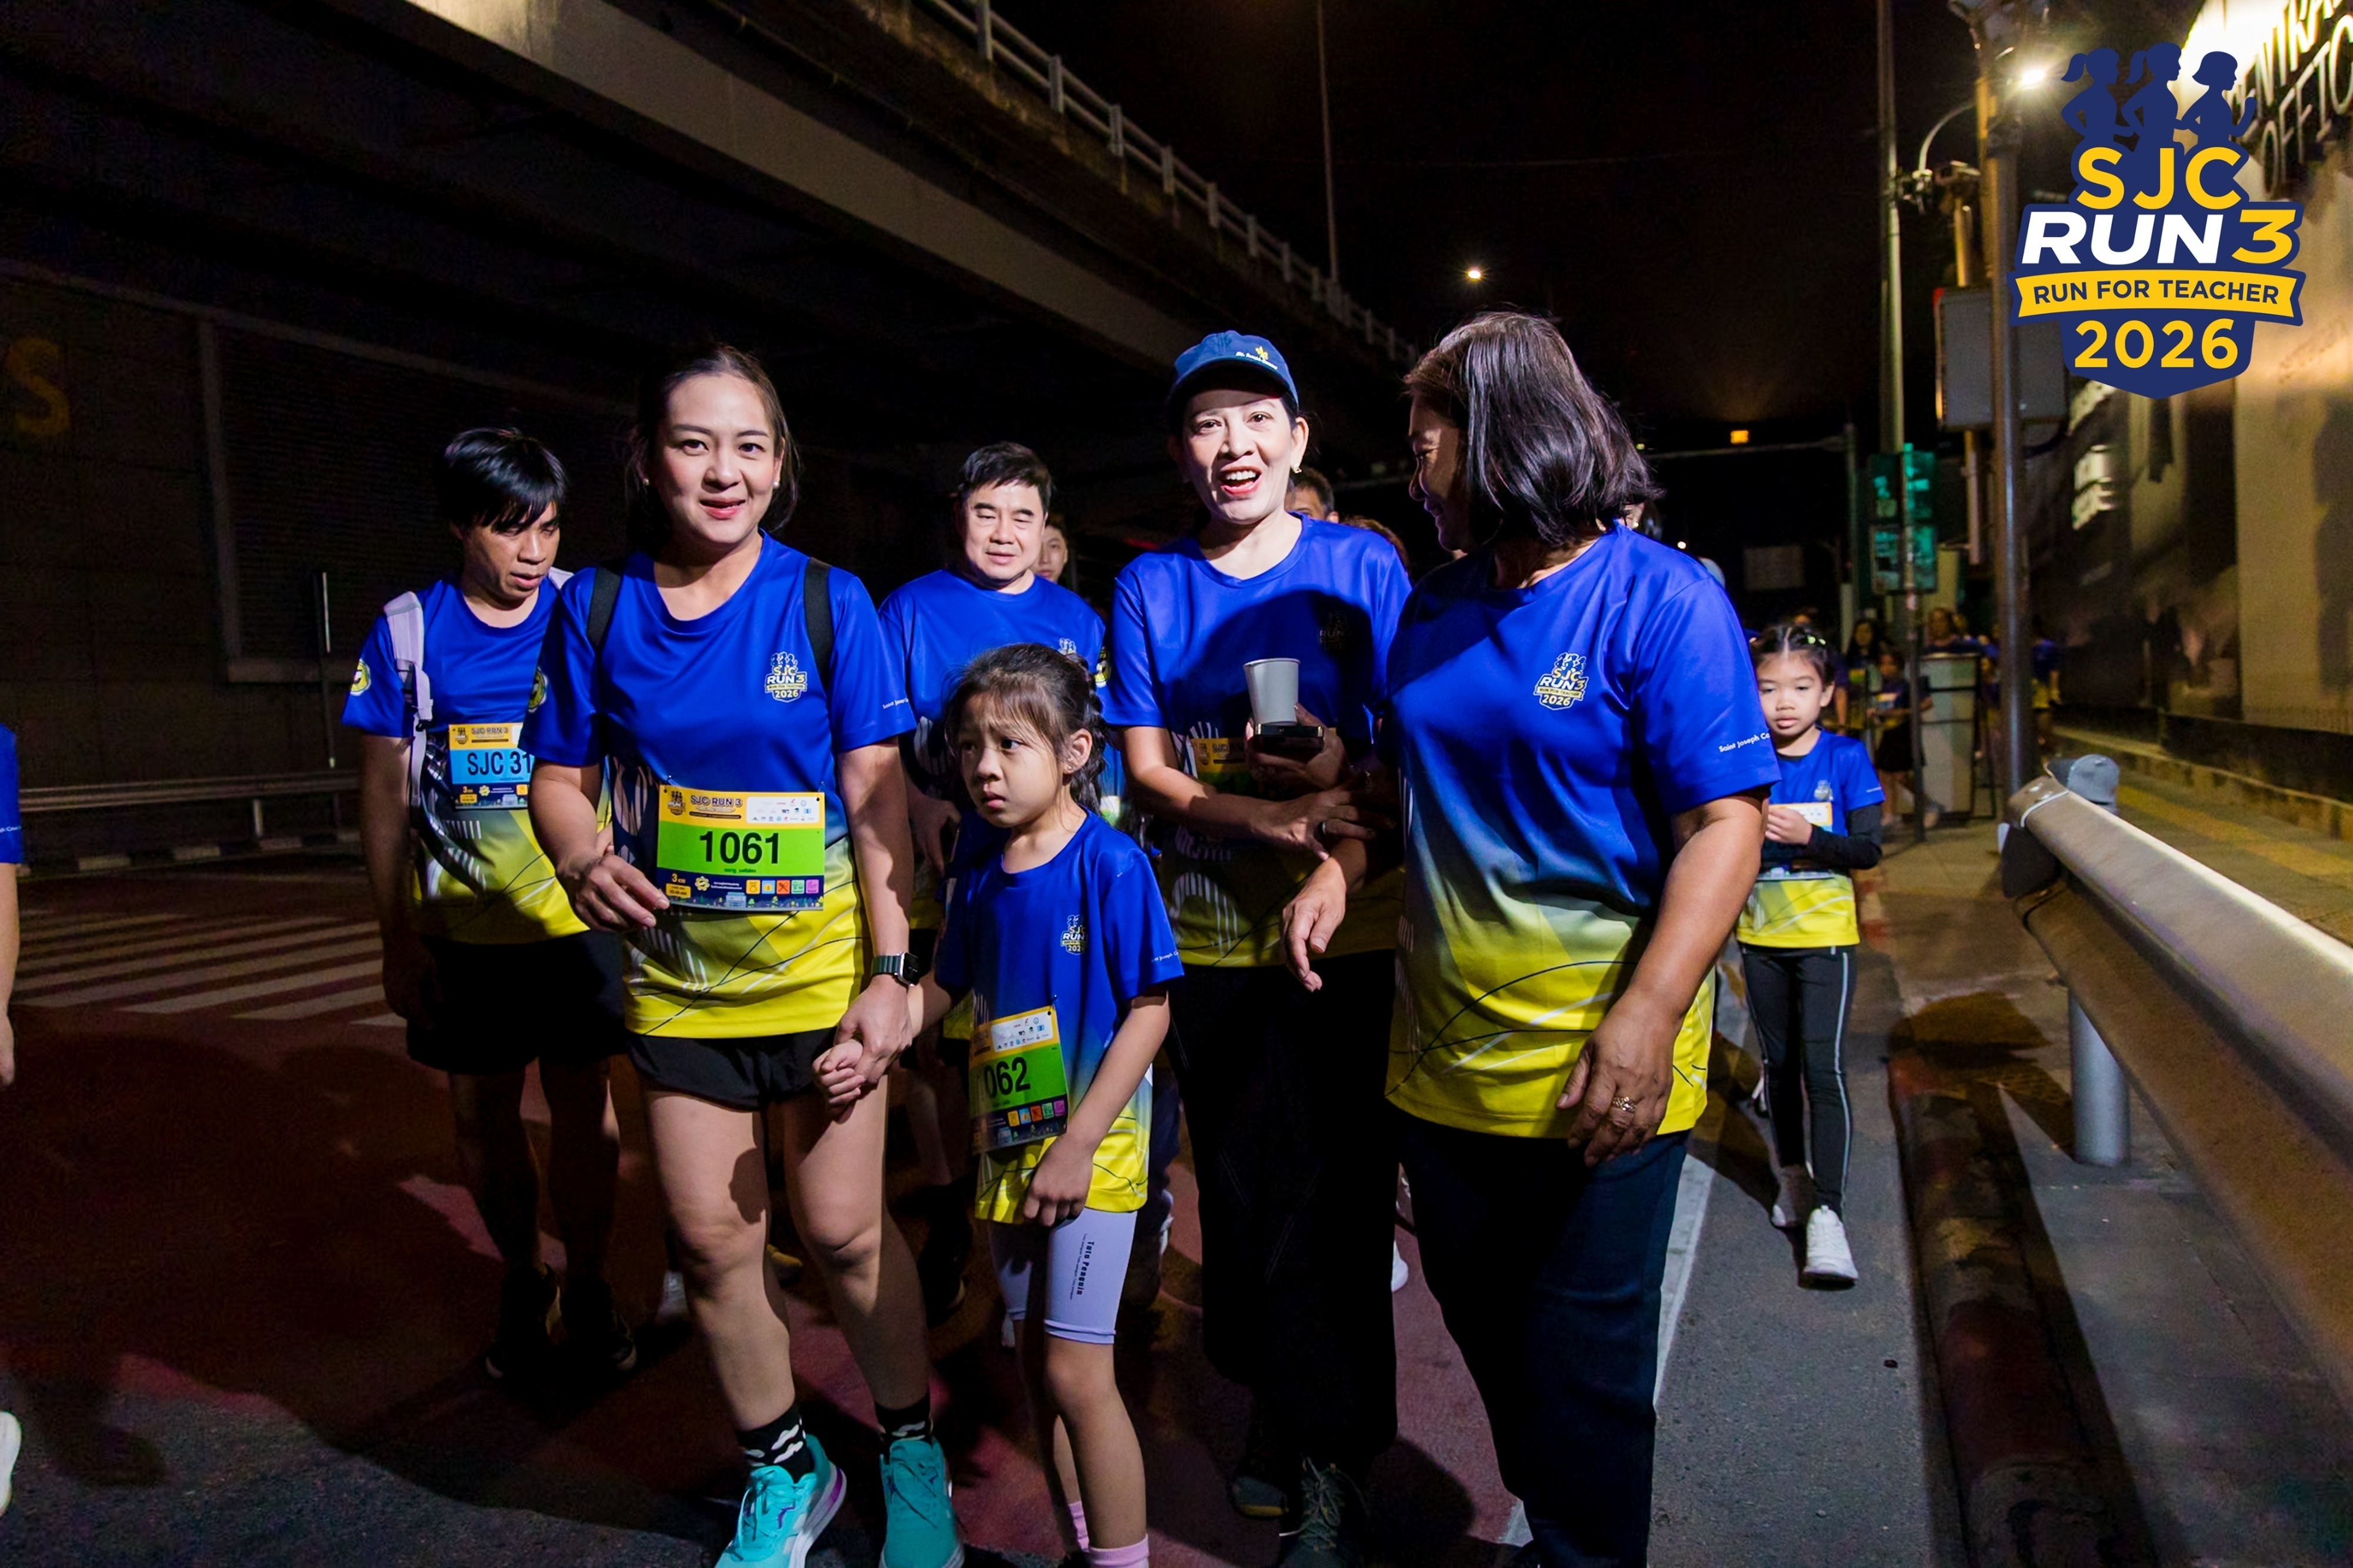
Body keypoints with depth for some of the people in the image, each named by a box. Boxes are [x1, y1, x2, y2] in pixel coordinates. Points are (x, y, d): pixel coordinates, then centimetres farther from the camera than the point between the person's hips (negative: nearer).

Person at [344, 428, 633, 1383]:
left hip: (577, 914, -1)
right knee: (482, 1111, 10)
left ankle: (586, 1286, 24)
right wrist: (396, 938, 1)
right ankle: (520, 1282, 32)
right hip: (460, 927, 1)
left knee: (584, 1108, 4)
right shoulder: (407, 631, -1)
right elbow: (385, 795, 3)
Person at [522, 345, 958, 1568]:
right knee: (713, 1240, 10)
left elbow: (876, 797, -8)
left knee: (841, 1230, 4)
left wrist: (889, 975, -12)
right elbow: (560, 777, 6)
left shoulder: (827, 602, -7)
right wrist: (582, 855, -18)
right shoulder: (596, 607, -1)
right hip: (676, 975, 3)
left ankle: (913, 1446, 31)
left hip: (821, 971, -2)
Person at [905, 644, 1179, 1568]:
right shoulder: (978, 858, 2)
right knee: (1038, 1360, 17)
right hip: (1007, 1142, 7)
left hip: (1091, 1146, -6)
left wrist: (1077, 1144, -18)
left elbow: (1149, 1011, -16)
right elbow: (949, 983, 11)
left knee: (1076, 1372, -3)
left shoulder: (1110, 862, -16)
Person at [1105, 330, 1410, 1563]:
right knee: (1238, 1183, 12)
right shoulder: (1149, 586, 4)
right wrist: (1272, 816, -19)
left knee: (1334, 1189, 1)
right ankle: (1269, 1401, 34)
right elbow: (1145, 769, -1)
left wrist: (1349, 780, -25)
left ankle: (1332, 1460, 18)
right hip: (1212, 936, 2)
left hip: (1347, 928, -2)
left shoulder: (1363, 566, -1)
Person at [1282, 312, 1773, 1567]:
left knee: (1584, 1368, 8)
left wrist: (1646, 1021, -26)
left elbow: (1724, 821, -17)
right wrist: (1342, 869, 1)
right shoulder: (1436, 607, 8)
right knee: (1487, 1335, 20)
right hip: (1443, 1053, 7)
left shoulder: (1661, 601, -11)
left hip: (1593, 1067, -6)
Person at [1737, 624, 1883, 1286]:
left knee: (1823, 1067, -12)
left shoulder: (1846, 757, -6)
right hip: (1760, 935, 3)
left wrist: (1808, 836, -23)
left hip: (1824, 934, -3)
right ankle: (1793, 1175, 33)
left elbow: (1869, 848, -8)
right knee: (1779, 1062, 15)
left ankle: (1827, 1213, -9)